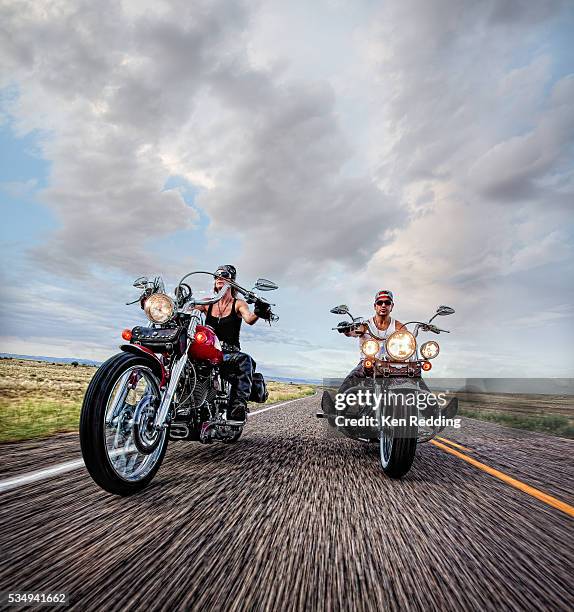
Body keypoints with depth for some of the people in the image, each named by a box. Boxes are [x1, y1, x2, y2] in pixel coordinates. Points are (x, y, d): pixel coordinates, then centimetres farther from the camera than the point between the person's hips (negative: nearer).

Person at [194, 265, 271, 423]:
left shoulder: (238, 304, 5)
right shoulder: (207, 303, 15)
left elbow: (249, 319, -15)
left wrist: (258, 313, -39)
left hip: (229, 353, -3)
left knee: (245, 360, -35)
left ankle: (238, 405, -42)